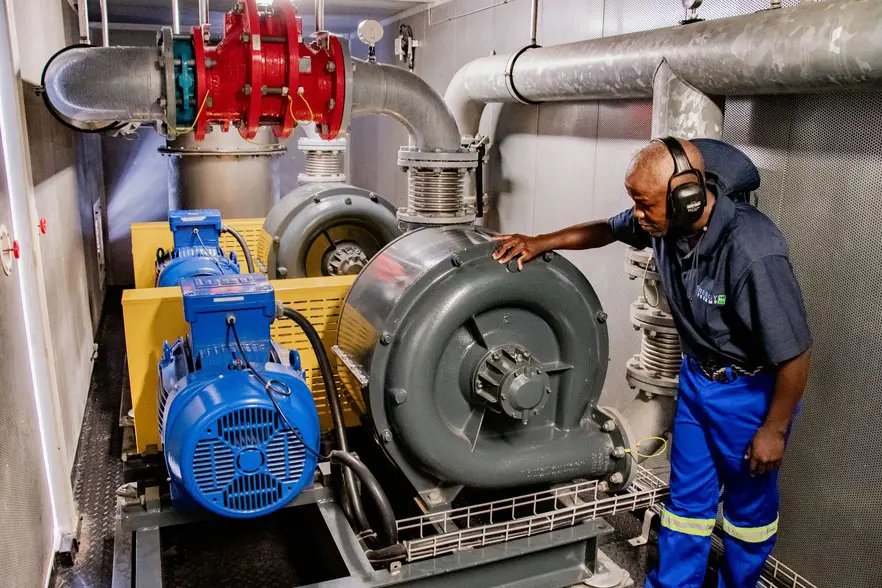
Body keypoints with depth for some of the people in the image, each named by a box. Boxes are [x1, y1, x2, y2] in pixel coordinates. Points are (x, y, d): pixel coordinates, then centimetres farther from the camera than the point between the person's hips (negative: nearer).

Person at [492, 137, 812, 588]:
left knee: (749, 501, 18)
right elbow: (609, 229, 7)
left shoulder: (753, 253, -35)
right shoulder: (665, 221, -15)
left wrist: (773, 430, -14)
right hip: (696, 375, 6)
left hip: (751, 390, -5)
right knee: (687, 496, 17)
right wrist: (541, 242, -3)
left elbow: (794, 352, -25)